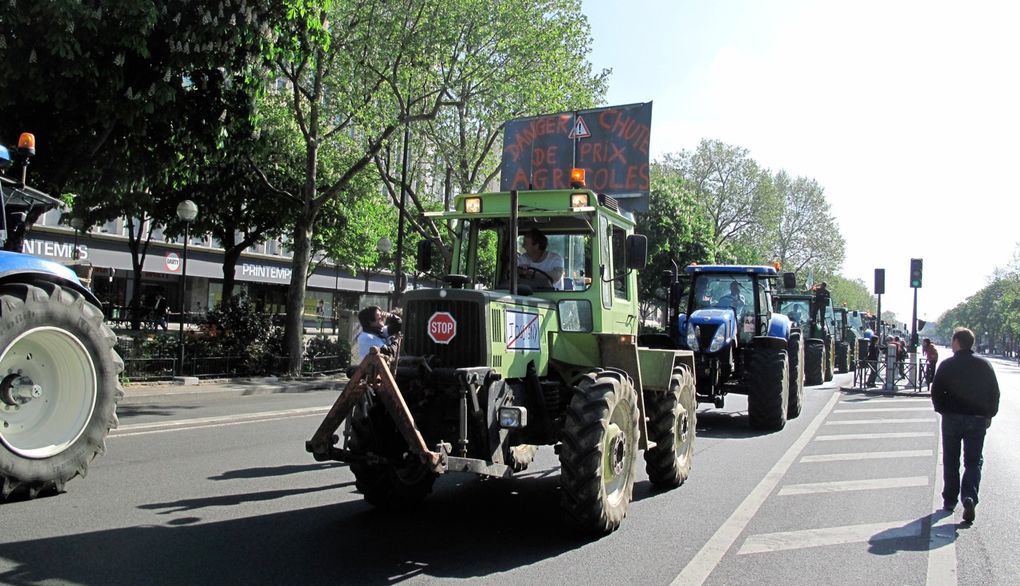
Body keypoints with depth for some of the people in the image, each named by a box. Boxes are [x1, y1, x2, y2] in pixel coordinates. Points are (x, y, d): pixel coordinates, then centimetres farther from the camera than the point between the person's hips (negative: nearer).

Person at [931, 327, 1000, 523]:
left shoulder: (947, 365, -7)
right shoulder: (985, 365, 0)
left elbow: (936, 392, -6)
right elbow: (995, 393, 3)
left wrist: (942, 411, 10)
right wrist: (989, 415, 13)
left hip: (952, 418, -1)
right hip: (978, 419, 1)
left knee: (951, 461, 11)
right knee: (974, 461, 5)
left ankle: (950, 500, 16)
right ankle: (969, 497, -15)